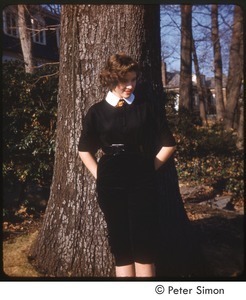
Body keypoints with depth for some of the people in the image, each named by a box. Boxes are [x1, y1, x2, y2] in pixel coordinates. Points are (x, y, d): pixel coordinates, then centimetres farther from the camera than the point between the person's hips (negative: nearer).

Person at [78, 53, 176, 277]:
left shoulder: (146, 106, 0)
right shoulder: (97, 111, 2)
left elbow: (169, 144, 6)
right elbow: (85, 150, 14)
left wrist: (150, 168, 3)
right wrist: (99, 175, 5)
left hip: (142, 183, -1)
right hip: (111, 186, 1)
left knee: (144, 245, 1)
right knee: (120, 246, 8)